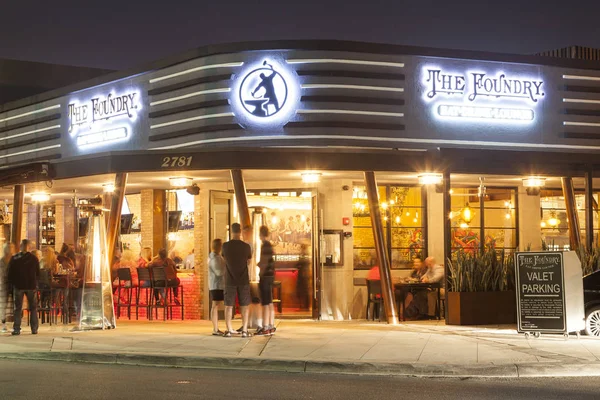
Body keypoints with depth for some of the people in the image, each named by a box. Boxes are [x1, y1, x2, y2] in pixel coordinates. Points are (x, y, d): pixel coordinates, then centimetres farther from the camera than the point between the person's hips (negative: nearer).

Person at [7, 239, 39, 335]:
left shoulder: (14, 259, -4)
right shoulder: (34, 259, -3)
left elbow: (10, 273, 0)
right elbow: (38, 273, 4)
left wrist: (12, 284, 13)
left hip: (18, 286, 0)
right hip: (31, 286, 0)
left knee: (18, 308, 5)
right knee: (33, 308, 9)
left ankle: (16, 329, -2)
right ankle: (34, 329, 6)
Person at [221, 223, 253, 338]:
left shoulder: (226, 246, -6)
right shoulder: (246, 246, -8)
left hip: (230, 281, 1)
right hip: (243, 280, 0)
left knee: (228, 305, 6)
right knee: (244, 305, 5)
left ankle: (229, 330, 4)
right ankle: (244, 330, 2)